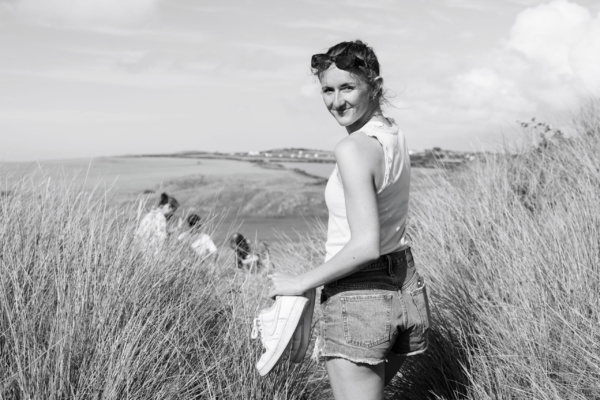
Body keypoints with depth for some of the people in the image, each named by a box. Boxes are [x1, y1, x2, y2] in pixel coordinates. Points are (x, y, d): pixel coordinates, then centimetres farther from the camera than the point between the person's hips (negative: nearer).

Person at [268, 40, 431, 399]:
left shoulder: (354, 149, -19)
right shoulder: (394, 133, 7)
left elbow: (366, 245, -23)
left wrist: (301, 283, -15)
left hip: (359, 298, -9)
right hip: (406, 287, 9)